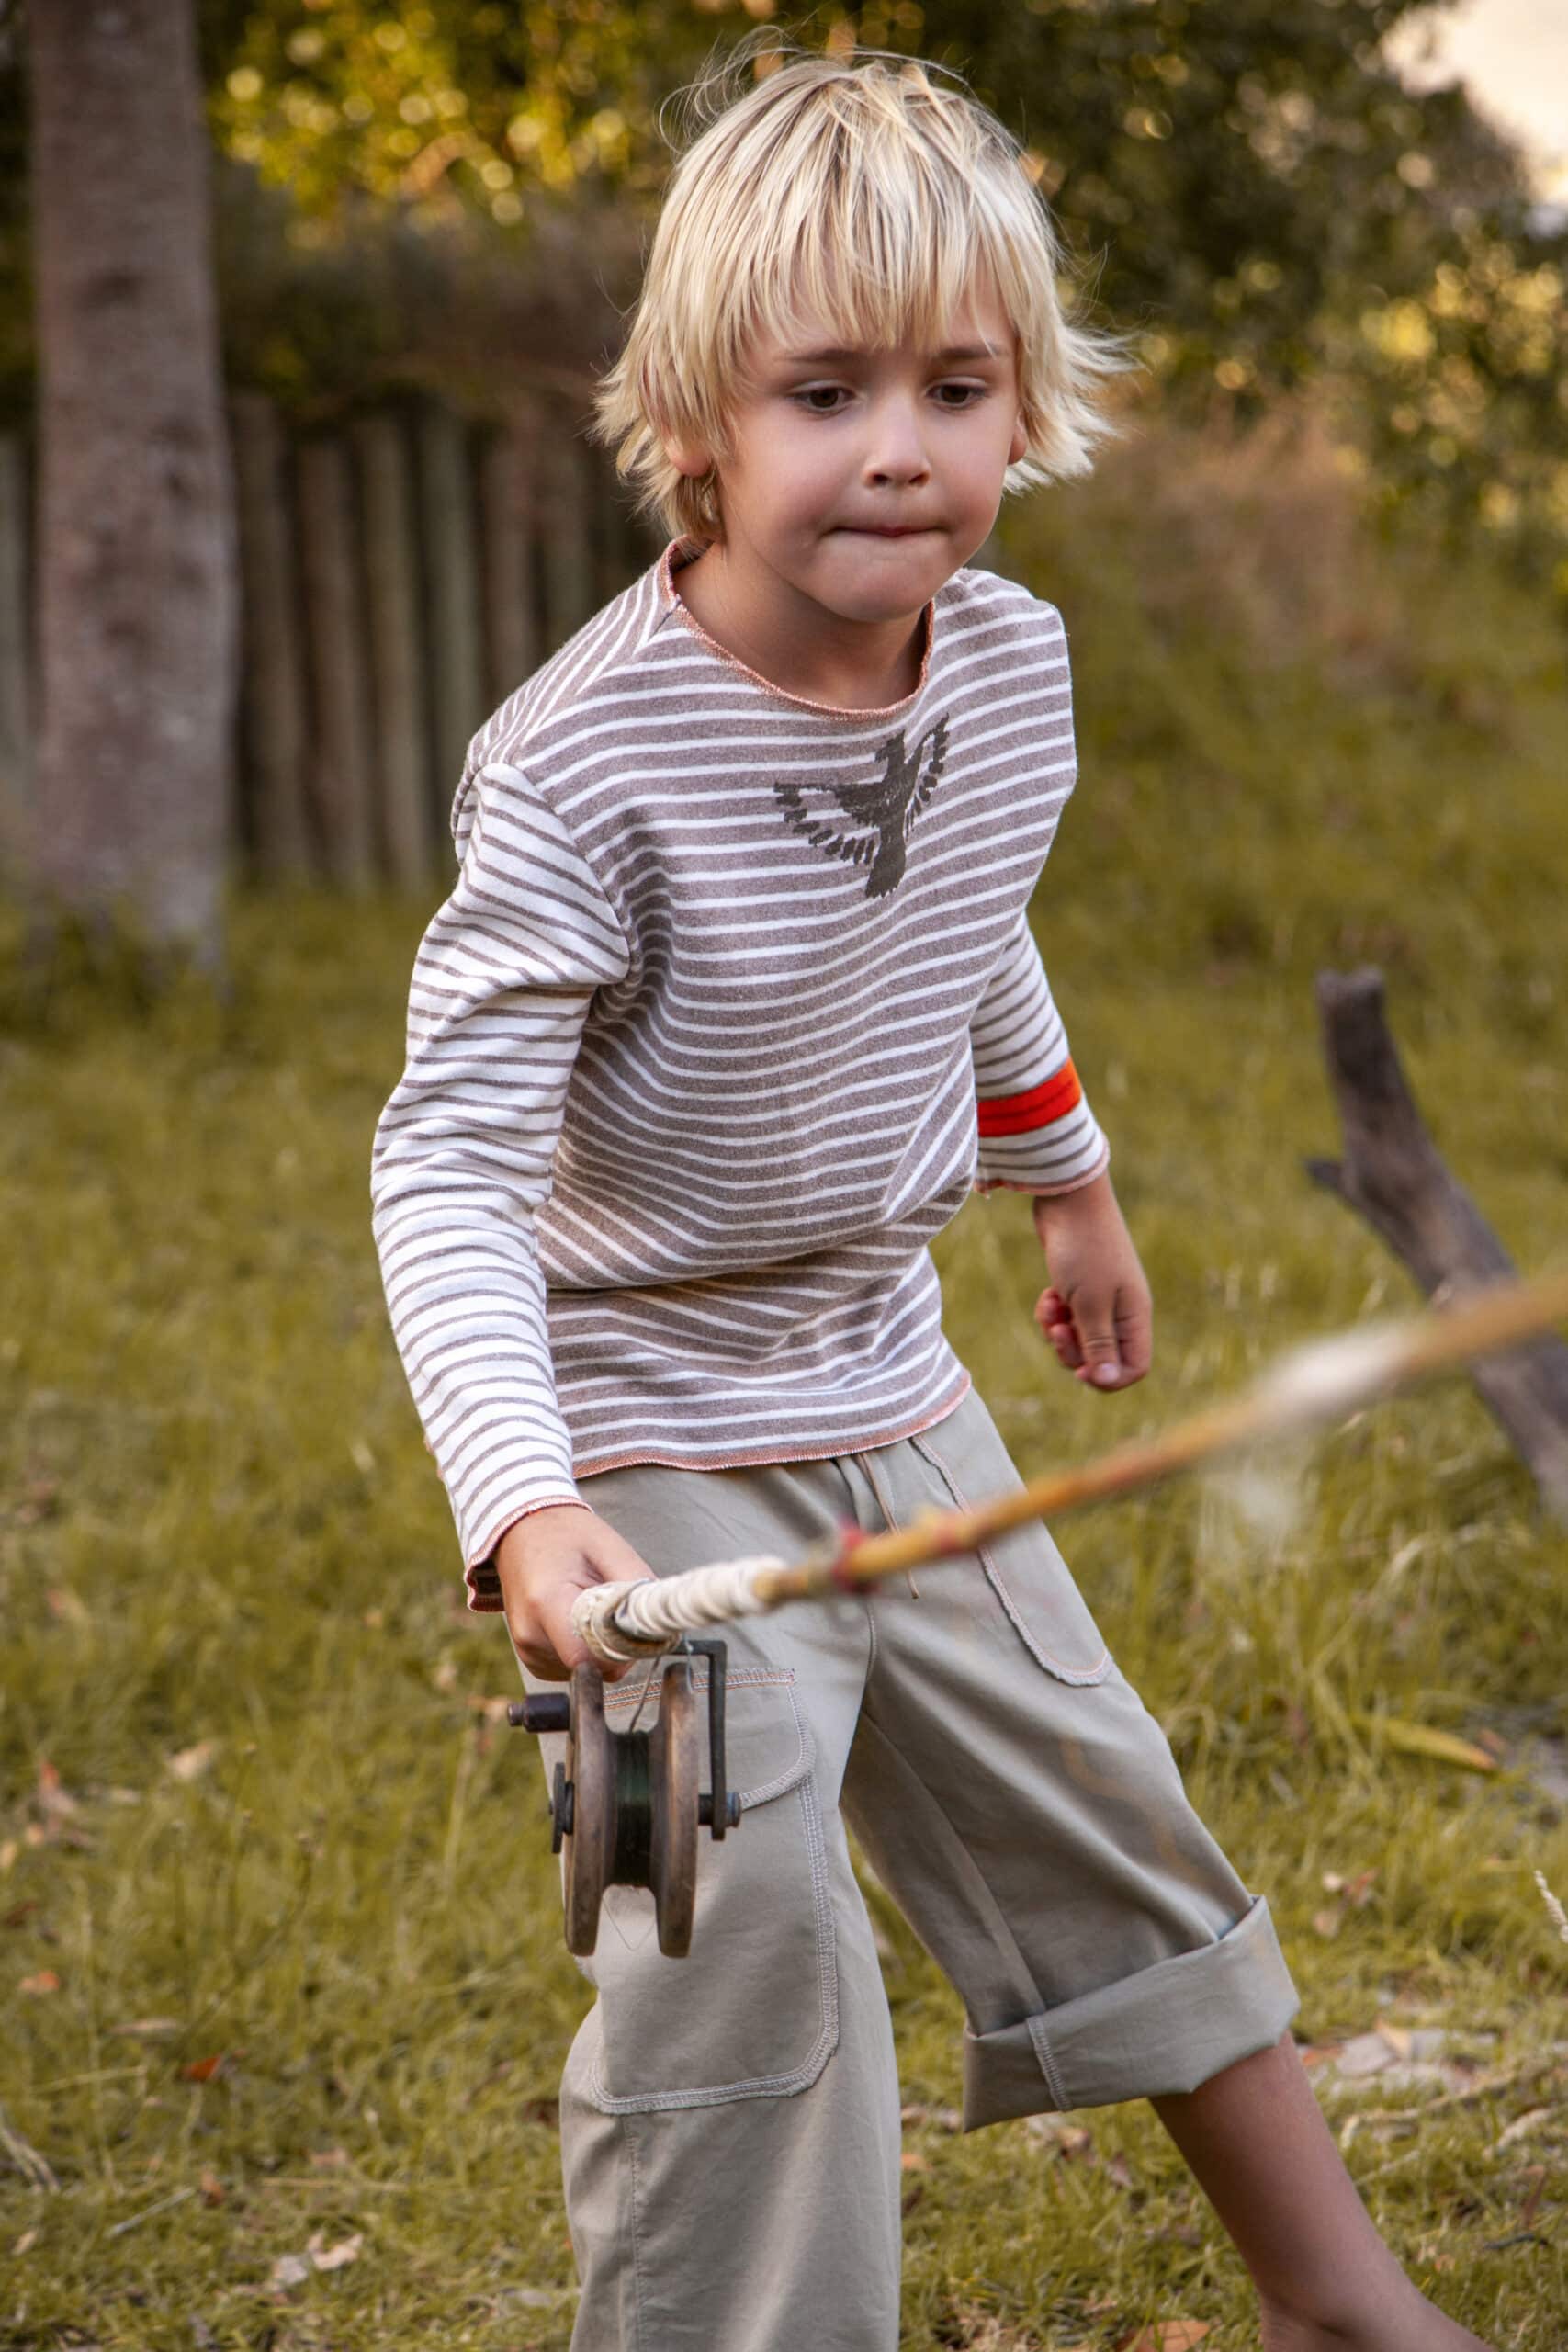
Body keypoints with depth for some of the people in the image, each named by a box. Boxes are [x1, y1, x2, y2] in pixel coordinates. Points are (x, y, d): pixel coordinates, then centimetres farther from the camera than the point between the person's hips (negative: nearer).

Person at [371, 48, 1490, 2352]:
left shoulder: (1014, 662, -6)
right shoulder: (582, 767, -27)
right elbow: (447, 1159, -28)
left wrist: (1069, 1182, 31)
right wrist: (520, 1509, -41)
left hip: (895, 1398, 7)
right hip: (661, 1437, -6)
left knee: (1110, 1833, 17)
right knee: (746, 1946, -12)